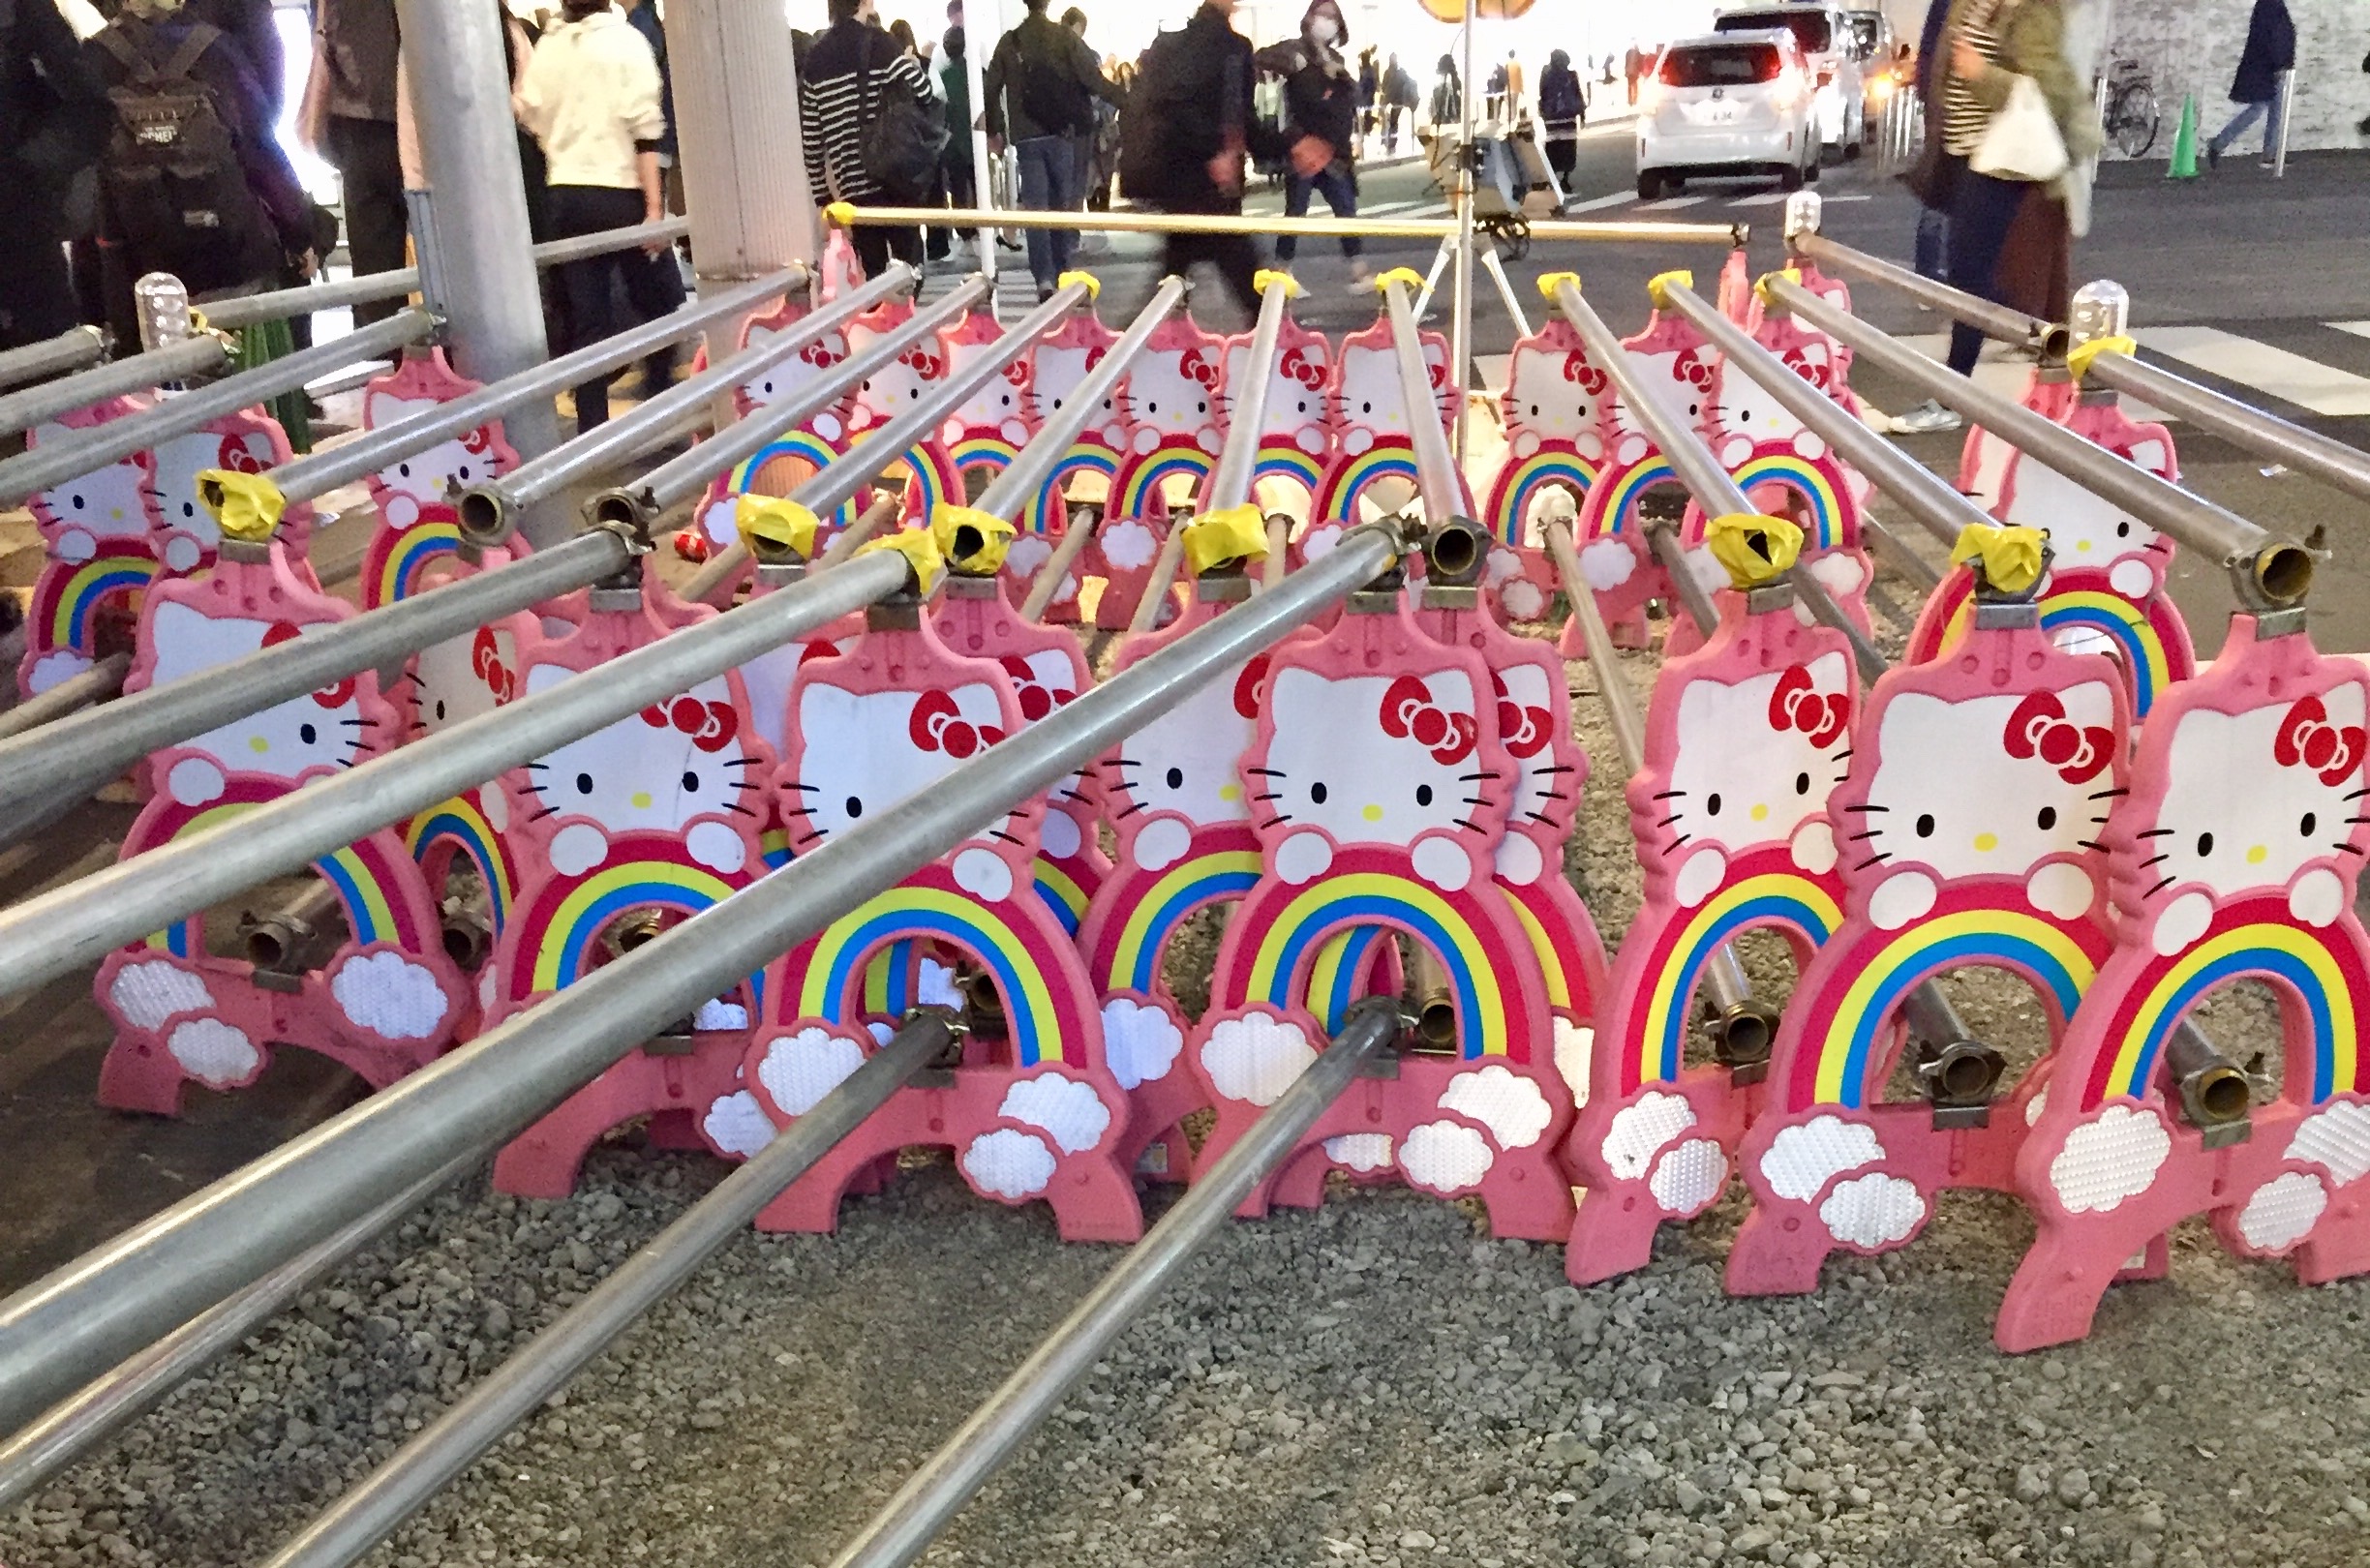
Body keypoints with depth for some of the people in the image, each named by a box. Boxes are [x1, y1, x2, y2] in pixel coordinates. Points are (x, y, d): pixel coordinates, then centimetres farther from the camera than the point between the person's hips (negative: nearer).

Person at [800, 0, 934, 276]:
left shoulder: (814, 59, 10)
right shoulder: (876, 42, -4)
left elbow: (811, 137, 9)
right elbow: (922, 92, -9)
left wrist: (822, 194, 13)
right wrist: (915, 67, 14)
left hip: (852, 185, 4)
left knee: (871, 267, 8)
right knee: (907, 256, 2)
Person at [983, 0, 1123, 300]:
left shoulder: (1008, 42, 4)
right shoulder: (1064, 37, -3)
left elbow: (990, 89, 5)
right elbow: (1091, 78, -12)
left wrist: (993, 130, 15)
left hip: (1025, 137, 1)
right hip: (1061, 132, -1)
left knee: (1035, 207, 1)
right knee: (1063, 203, 12)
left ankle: (1044, 278, -12)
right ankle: (1062, 272, 17)